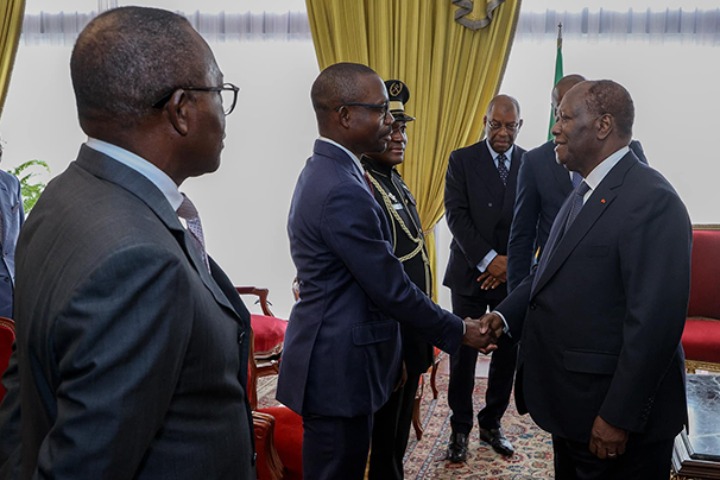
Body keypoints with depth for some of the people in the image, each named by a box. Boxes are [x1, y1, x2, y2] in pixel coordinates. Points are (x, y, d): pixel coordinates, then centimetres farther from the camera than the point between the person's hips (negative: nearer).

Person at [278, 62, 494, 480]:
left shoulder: (323, 172, 9)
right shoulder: (342, 191, -23)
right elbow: (391, 288, -19)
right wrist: (458, 331, -5)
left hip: (332, 358, 10)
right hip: (340, 366, -10)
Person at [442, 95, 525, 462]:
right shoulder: (461, 160, 0)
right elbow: (456, 214, -8)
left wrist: (512, 263, -10)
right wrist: (488, 260, -16)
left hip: (513, 275, 2)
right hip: (470, 272, -2)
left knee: (507, 353, 7)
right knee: (463, 353, 3)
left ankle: (492, 423, 23)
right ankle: (460, 428, 17)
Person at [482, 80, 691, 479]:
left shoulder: (652, 200, -20)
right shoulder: (585, 192, 11)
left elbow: (655, 321, -24)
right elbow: (549, 271, 15)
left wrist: (619, 418, -22)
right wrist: (505, 315, -2)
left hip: (612, 413, -9)